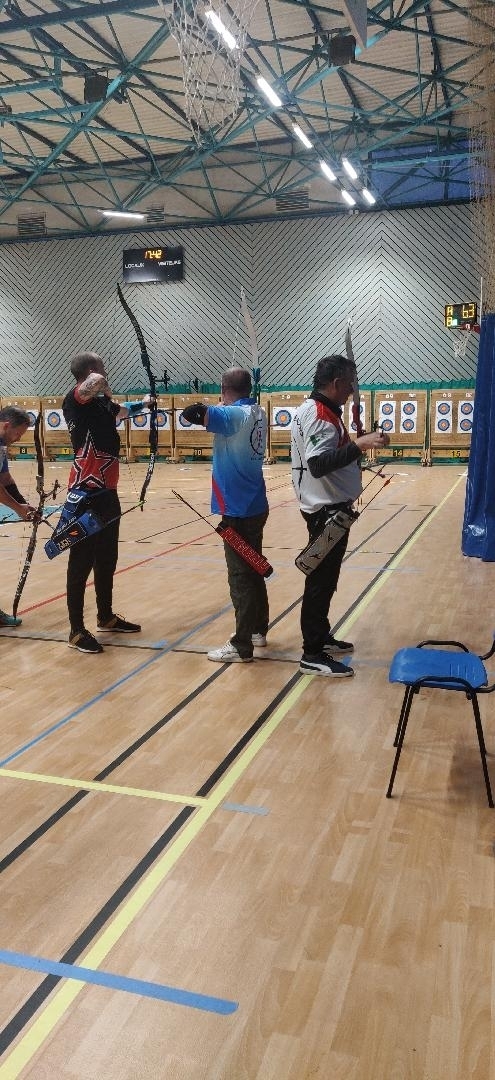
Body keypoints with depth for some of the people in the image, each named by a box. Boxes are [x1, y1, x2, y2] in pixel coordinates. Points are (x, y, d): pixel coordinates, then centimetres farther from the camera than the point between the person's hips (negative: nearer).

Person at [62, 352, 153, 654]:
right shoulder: (75, 400, -12)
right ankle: (77, 631, 6)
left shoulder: (102, 403, 13)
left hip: (106, 494, 9)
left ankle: (106, 617, 31)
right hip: (85, 497, -9)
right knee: (81, 563, -2)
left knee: (107, 560, 17)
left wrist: (144, 403, 55)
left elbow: (123, 410, 37)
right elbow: (92, 383, -35)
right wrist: (103, 387, -12)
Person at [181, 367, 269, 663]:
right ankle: (259, 629, 32)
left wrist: (196, 409, -6)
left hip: (238, 508, -8)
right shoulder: (259, 413, 7)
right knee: (254, 571, 19)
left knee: (240, 577, -3)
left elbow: (193, 413, -27)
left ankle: (241, 646, 4)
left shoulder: (234, 414, -17)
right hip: (255, 505, 8)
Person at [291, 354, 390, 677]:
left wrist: (356, 448, 10)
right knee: (321, 580, -5)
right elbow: (317, 464, -31)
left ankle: (321, 637, 32)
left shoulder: (322, 411, 13)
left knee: (325, 577, 19)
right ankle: (312, 654, 3)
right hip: (326, 509, -11)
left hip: (331, 507, 11)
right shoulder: (318, 415, -19)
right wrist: (359, 445, -35)